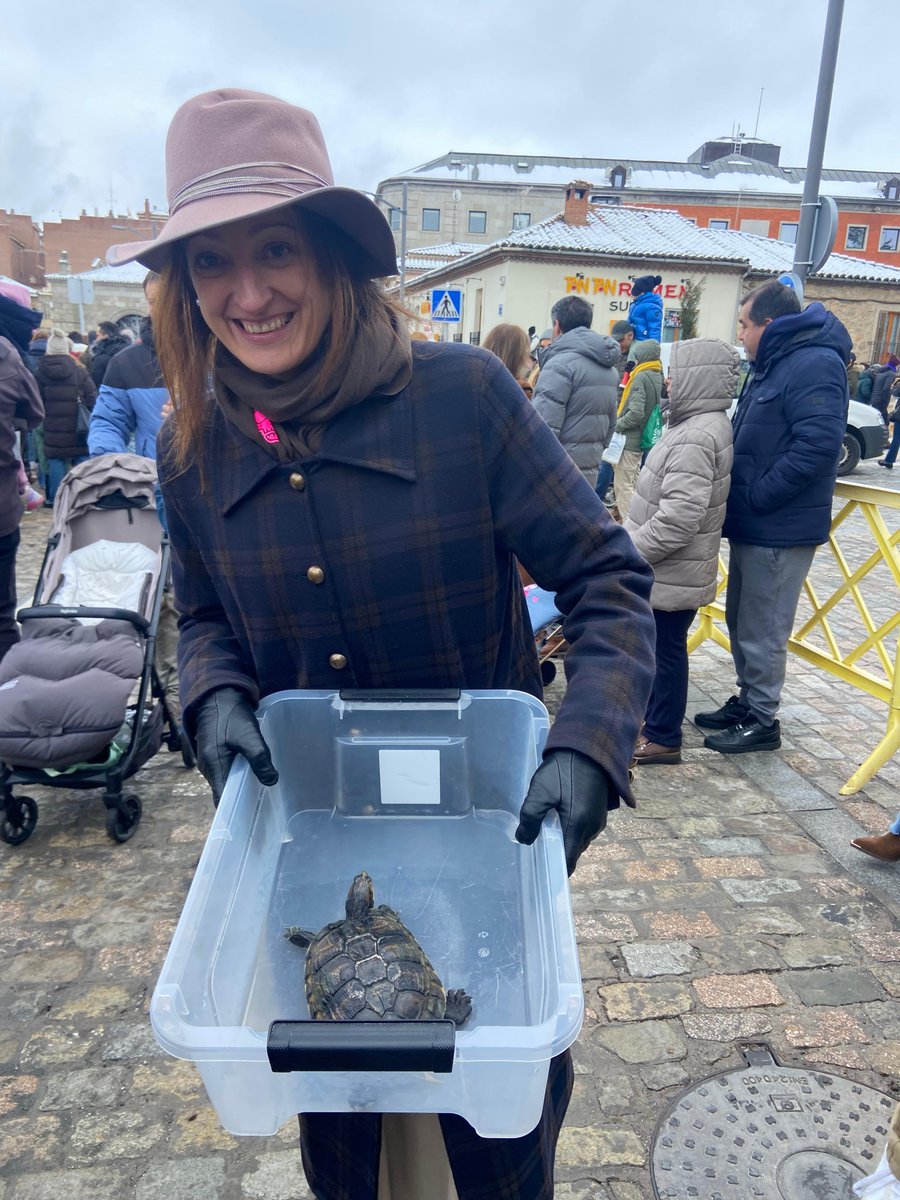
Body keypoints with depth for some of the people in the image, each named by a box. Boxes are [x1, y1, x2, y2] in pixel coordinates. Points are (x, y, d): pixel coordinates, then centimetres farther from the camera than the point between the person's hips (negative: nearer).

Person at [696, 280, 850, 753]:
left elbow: (819, 445, -26)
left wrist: (756, 496, -21)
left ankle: (761, 720, 14)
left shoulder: (814, 364, -16)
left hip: (778, 530, -10)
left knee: (762, 629, 0)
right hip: (752, 524, 10)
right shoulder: (771, 363, 16)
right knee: (741, 620, 18)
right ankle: (747, 701, 32)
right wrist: (740, 496, 8)